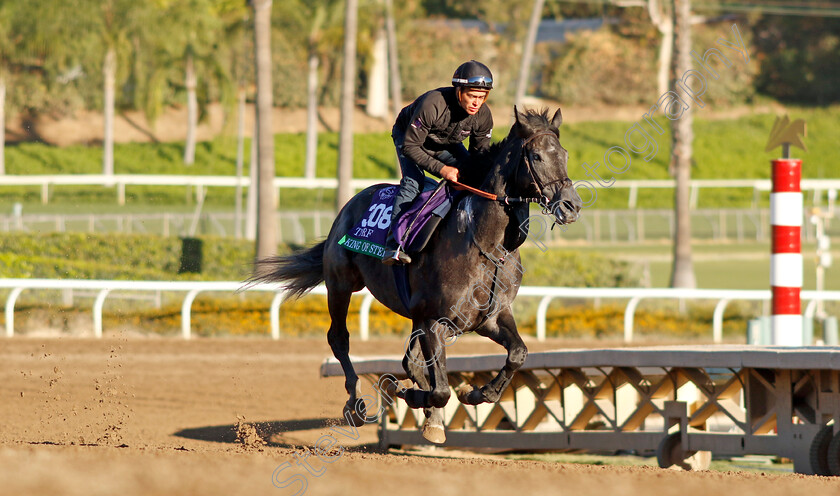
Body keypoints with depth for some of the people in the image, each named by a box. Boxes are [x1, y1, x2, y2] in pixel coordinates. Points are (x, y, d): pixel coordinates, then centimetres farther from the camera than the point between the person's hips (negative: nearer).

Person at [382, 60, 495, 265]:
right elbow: (410, 146, -35)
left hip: (447, 144, 5)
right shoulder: (432, 104, -41)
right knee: (412, 181, -28)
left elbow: (480, 153, -7)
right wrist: (441, 169, -41)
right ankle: (393, 246, -35)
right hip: (407, 135, -5)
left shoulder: (483, 115, -24)